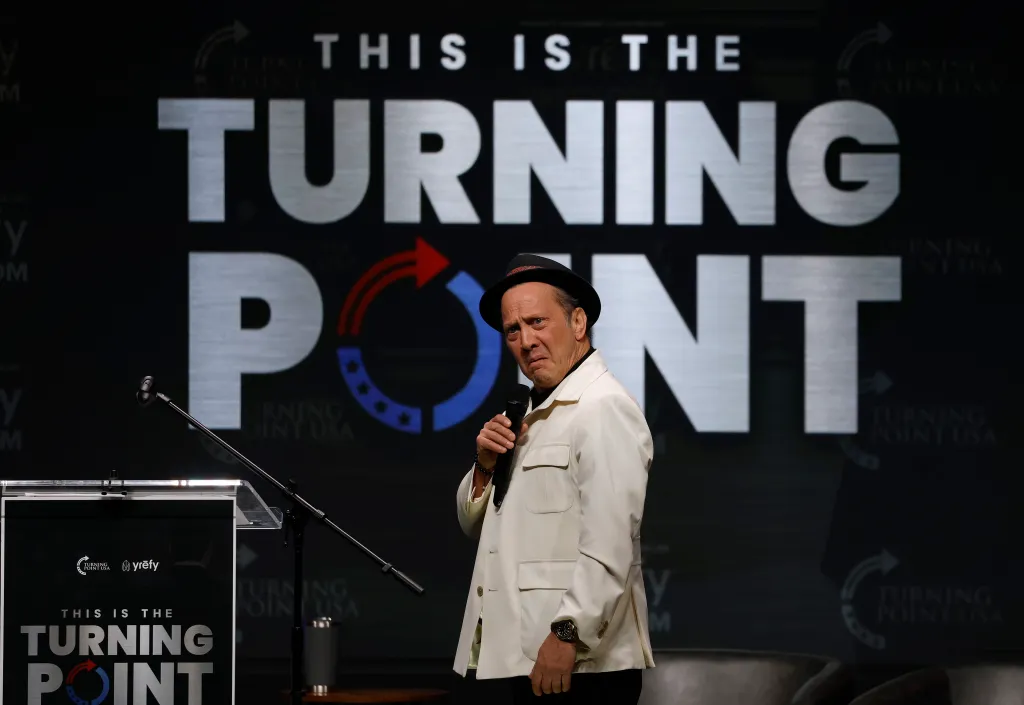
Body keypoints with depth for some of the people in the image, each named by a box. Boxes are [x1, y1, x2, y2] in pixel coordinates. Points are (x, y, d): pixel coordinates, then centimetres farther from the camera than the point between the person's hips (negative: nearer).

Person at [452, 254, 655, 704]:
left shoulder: (603, 408, -11)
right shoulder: (532, 413, 18)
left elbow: (610, 543, -21)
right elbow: (476, 524, 22)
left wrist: (568, 635, -24)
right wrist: (485, 465, 3)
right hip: (528, 661, 9)